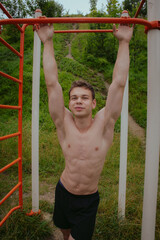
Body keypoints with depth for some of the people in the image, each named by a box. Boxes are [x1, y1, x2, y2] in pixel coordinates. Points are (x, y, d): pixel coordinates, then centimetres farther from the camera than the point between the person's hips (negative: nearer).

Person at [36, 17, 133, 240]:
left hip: (89, 199, -1)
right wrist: (47, 42, -21)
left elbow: (118, 83, -24)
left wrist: (124, 42, -22)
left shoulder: (103, 124, -20)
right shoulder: (64, 124, -18)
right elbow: (52, 83, -22)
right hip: (63, 193, 2)